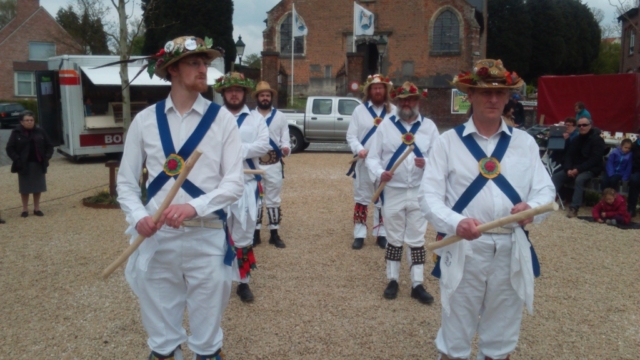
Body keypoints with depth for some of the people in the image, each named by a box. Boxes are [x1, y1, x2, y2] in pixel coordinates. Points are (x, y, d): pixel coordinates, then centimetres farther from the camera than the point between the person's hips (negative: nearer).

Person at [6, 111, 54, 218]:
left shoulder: (40, 131, 3)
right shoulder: (16, 133, -3)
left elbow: (49, 146, 9)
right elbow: (10, 148, -4)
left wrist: (47, 157, -6)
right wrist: (17, 159, -16)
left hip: (38, 164, 2)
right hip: (24, 165, -2)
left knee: (38, 187, 8)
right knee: (24, 188, 5)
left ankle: (37, 208, 20)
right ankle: (25, 209, 17)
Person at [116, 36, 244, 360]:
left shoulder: (222, 119, -2)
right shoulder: (145, 120, 3)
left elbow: (234, 183, -7)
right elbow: (126, 180, 7)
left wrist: (193, 207, -21)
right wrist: (138, 217, -11)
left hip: (206, 237, -1)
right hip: (155, 237, 2)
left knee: (207, 334, 13)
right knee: (160, 331, 18)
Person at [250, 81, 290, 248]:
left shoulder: (280, 117, 6)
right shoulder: (249, 116, 4)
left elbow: (285, 139, 1)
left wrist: (286, 148, -20)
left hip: (274, 164, 0)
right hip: (254, 163, 0)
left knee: (273, 199, 7)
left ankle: (274, 234, 15)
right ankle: (255, 234, 15)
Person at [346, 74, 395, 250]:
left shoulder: (393, 110, 5)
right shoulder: (360, 110, 2)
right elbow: (351, 135, -1)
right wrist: (359, 150, -19)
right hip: (364, 163, -1)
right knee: (361, 199, 6)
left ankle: (381, 234, 21)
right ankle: (359, 235, 15)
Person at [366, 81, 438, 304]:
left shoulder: (429, 126, 3)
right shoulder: (385, 124, 1)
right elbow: (372, 157, -2)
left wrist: (427, 163, -22)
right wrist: (380, 172, -21)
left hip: (419, 193, 1)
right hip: (392, 192, 0)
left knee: (416, 239, 8)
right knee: (394, 238, 12)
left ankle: (417, 284, 17)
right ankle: (392, 280, 25)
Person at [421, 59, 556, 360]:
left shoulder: (525, 142, 8)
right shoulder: (448, 141, -1)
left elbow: (545, 190, 3)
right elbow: (430, 196, -8)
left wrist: (531, 207, -21)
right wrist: (456, 222, -27)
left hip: (512, 251, 3)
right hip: (463, 249, -3)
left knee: (502, 335, 19)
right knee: (455, 334, 10)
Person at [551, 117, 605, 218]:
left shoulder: (597, 140, -8)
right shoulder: (576, 139, 12)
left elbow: (595, 159, -18)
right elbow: (569, 155, 7)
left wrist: (578, 169, -24)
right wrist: (568, 169, -13)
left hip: (590, 169, -7)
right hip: (574, 168, 7)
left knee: (579, 179, -36)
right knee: (556, 177, -13)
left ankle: (574, 208, -35)